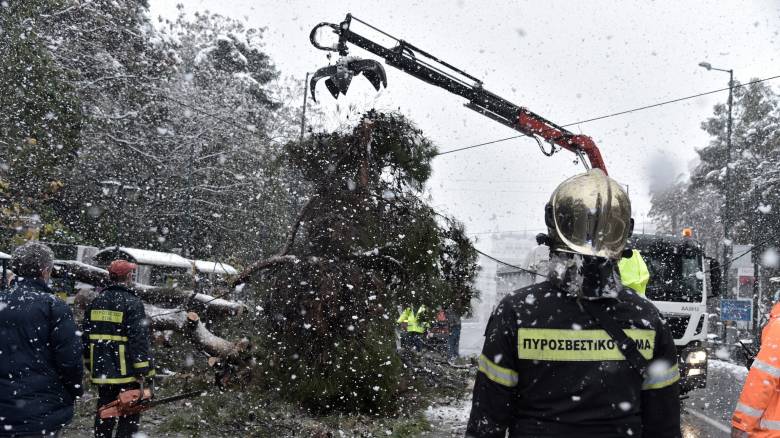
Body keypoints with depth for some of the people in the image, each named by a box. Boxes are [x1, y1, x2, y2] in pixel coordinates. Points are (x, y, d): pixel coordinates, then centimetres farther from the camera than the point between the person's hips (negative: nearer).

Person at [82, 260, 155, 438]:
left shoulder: (96, 302, 7)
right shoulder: (132, 303, -13)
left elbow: (86, 336, 13)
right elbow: (139, 339, -18)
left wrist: (90, 363, 23)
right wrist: (143, 371, -14)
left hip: (101, 370, 6)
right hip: (126, 372, -6)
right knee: (130, 416, 2)